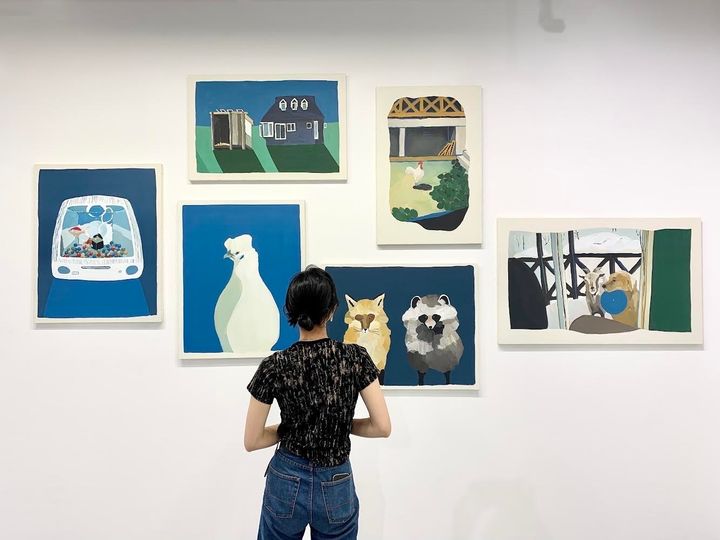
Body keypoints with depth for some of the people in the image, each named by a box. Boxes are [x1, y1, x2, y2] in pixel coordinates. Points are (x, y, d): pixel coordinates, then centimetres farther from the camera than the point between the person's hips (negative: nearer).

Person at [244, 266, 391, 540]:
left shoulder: (275, 366, -15)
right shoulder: (355, 357, -13)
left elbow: (251, 441, -9)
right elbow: (383, 427, -11)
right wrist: (342, 424, 4)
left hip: (287, 484, 0)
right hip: (337, 487, 1)